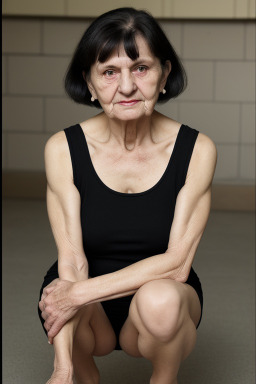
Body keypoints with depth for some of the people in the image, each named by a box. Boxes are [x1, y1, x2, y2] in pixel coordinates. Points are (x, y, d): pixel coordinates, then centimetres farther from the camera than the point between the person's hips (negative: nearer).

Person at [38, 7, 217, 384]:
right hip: (89, 313, 1)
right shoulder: (63, 148, -13)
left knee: (160, 300, -35)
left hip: (164, 298, 0)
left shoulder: (196, 150, -15)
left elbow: (177, 263, -18)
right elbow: (71, 259, -20)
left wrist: (83, 291, -27)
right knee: (58, 301, -34)